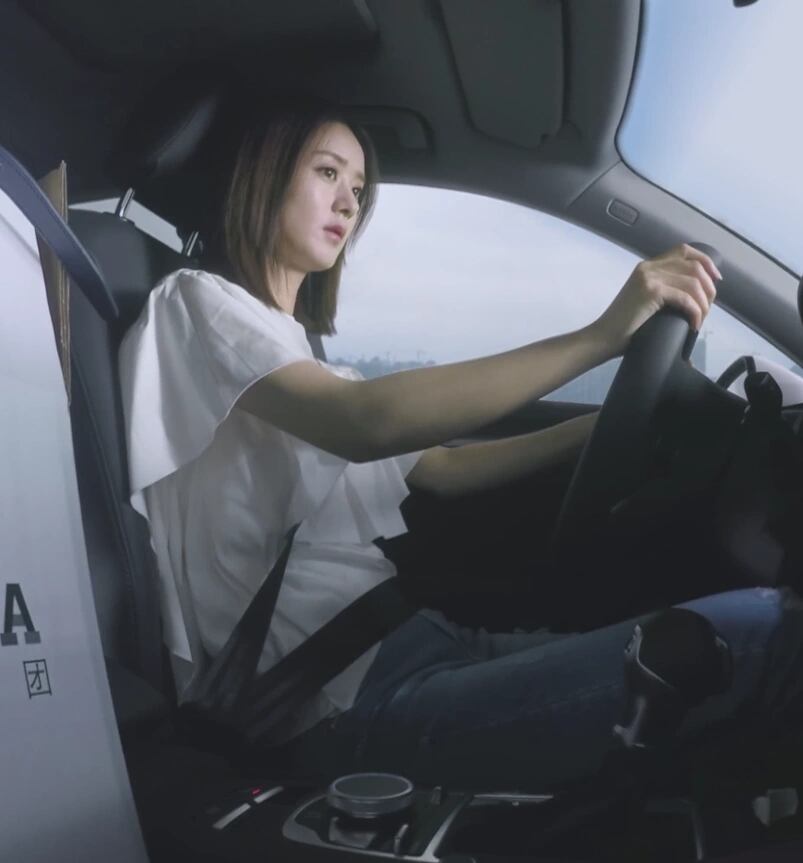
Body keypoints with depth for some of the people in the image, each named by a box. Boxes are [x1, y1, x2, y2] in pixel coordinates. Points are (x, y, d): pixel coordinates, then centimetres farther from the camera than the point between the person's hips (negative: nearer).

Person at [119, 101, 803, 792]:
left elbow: (445, 467, 23)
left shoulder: (299, 361, 25)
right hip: (353, 703, -9)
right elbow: (366, 423, -21)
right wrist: (601, 336, -20)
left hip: (410, 646, 9)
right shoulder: (197, 303, -2)